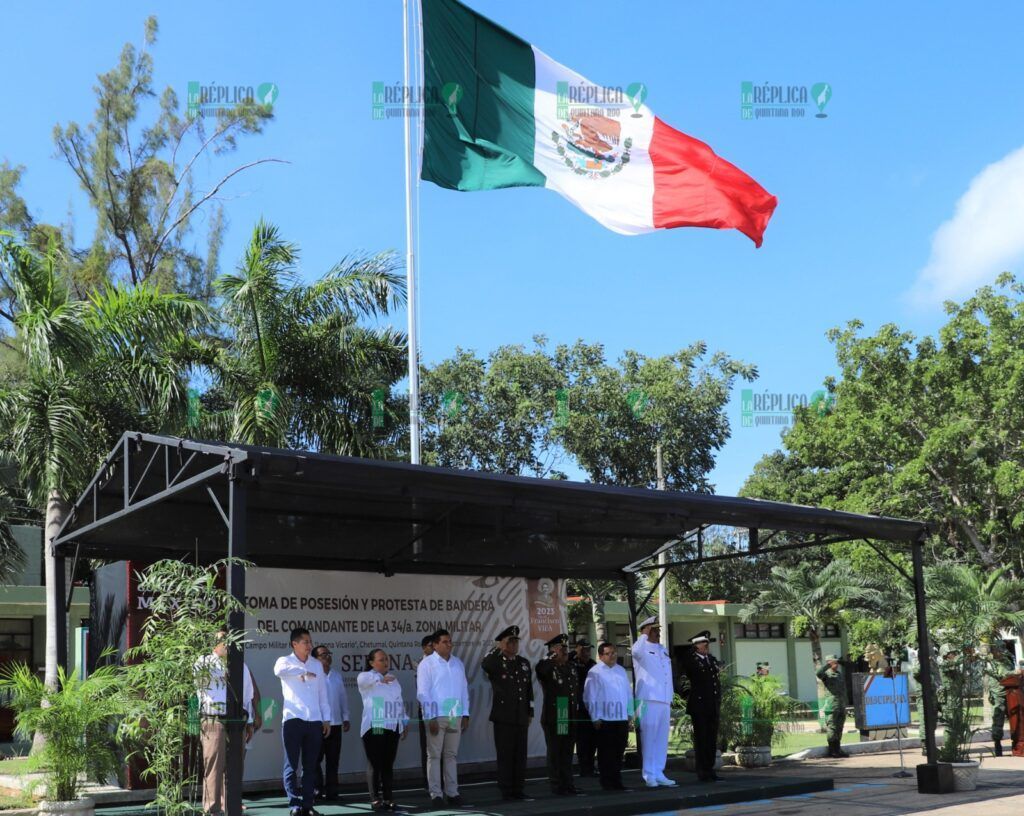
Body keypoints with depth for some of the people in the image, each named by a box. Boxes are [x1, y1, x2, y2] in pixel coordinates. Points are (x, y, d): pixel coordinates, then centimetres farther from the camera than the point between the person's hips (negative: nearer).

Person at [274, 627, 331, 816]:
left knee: (310, 766, 7)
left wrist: (326, 718, 12)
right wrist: (303, 671, -24)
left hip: (315, 721, 4)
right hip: (293, 720, -4)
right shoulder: (285, 661, 1)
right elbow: (279, 671, -26)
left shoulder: (316, 664, 14)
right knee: (292, 765, -2)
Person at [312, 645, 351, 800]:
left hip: (335, 723, 5)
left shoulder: (338, 676, 13)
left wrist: (345, 718, 13)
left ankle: (331, 791, 12)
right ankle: (317, 789, 8)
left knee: (333, 760, 7)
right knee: (316, 758, 0)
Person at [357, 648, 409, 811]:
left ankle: (388, 798, 10)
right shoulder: (366, 677, 0)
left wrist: (405, 723, 18)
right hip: (373, 728, -5)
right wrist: (381, 678, -40)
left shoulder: (393, 680, 19)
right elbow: (363, 679, -26)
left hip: (392, 728, 5)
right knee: (375, 765, -5)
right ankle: (376, 800, -1)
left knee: (388, 766, 7)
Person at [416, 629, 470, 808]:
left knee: (451, 755, 9)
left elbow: (464, 689, 14)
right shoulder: (427, 664, -4)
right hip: (437, 716, -4)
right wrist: (431, 718, -11)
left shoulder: (458, 663, 11)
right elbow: (423, 693, -7)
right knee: (434, 756, 0)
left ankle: (452, 793, 13)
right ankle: (435, 794, 3)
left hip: (455, 716, 4)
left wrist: (465, 714, 9)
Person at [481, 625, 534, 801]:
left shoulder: (524, 663, 15)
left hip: (521, 717, 5)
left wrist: (530, 712, 14)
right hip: (503, 718, -5)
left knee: (520, 754, 6)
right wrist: (500, 649, -19)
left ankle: (518, 790, 13)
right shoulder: (496, 663, -2)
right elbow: (485, 665, -28)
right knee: (505, 755, -1)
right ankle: (506, 791, 5)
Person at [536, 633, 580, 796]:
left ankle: (568, 785, 18)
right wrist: (552, 656, -21)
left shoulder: (571, 669, 15)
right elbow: (539, 669, -31)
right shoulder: (548, 668, -6)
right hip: (553, 719, -6)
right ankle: (557, 786, 5)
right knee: (555, 753, 0)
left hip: (570, 719, 6)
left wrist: (576, 708, 13)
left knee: (567, 753, 12)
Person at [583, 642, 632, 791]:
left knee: (619, 752, 8)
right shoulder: (595, 672, -5)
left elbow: (628, 693, 15)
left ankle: (616, 781, 17)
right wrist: (595, 718, -6)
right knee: (606, 753, 2)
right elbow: (590, 697, -5)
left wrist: (629, 713, 11)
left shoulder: (621, 671, 12)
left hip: (622, 718, 5)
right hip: (604, 719, -5)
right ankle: (607, 783, 9)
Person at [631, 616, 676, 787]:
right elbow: (636, 651, -28)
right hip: (648, 700, -7)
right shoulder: (642, 648, -2)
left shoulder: (664, 650, 20)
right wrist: (644, 635, -16)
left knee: (662, 739, 9)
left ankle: (659, 773, 15)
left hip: (664, 702, 7)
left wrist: (671, 697, 18)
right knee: (649, 738, -6)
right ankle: (649, 775, -1)